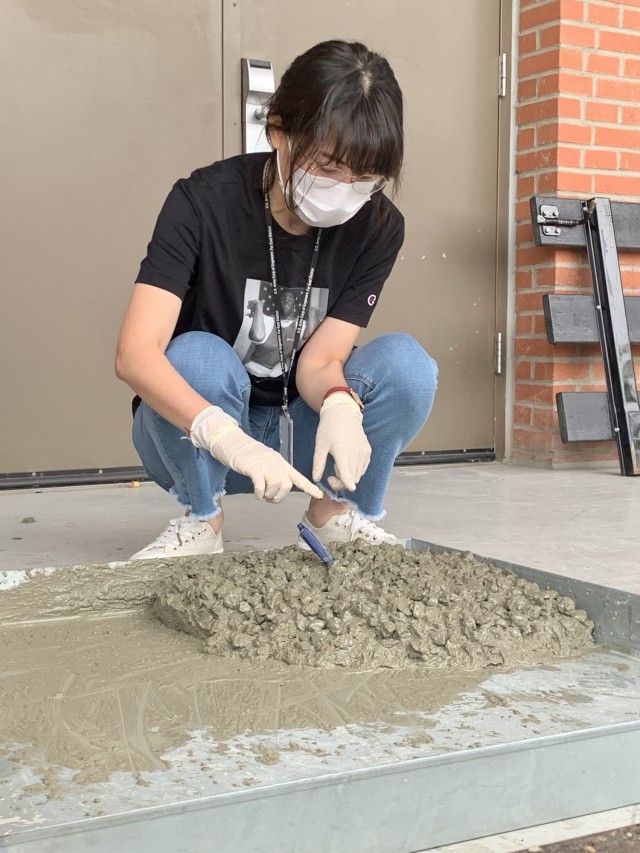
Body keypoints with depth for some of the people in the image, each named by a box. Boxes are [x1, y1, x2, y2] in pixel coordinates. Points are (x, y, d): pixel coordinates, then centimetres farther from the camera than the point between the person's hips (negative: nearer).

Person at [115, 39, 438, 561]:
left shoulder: (378, 227, -12)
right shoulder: (205, 202, -22)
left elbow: (319, 361, -16)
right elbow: (135, 354, -33)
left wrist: (340, 406, -41)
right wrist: (227, 437, -50)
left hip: (302, 431, 3)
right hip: (196, 439, -2)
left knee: (406, 363, -23)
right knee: (196, 357, -34)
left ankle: (339, 512, -3)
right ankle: (201, 519, -10)